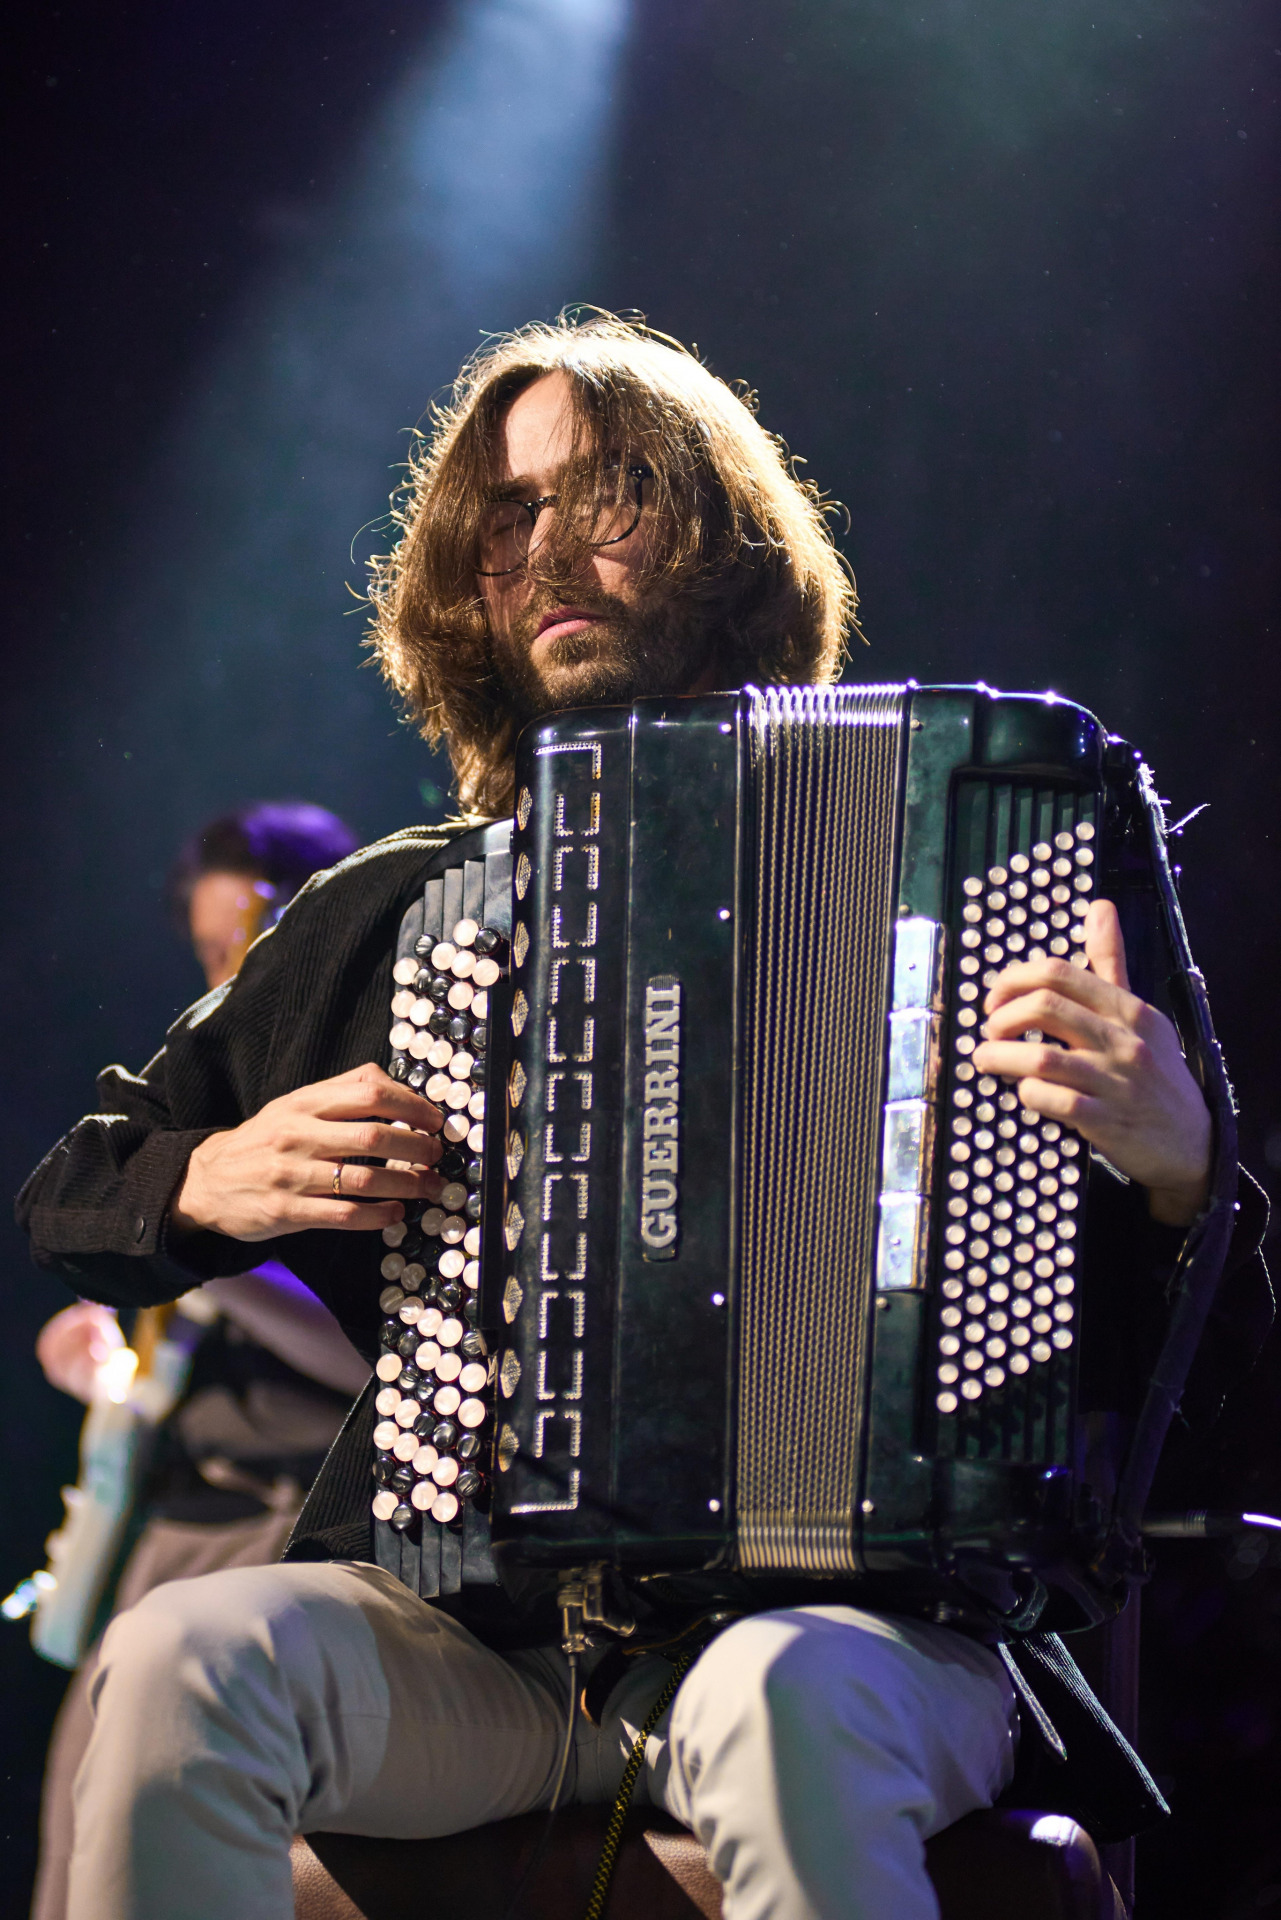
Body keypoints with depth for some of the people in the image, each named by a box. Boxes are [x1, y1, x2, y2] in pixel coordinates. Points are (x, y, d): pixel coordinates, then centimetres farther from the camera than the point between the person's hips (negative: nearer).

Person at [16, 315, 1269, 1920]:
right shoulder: (385, 915, 15)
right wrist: (215, 1183, 4)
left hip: (830, 1617, -3)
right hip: (456, 1630, 3)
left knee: (777, 1706, -37)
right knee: (179, 1666, -26)